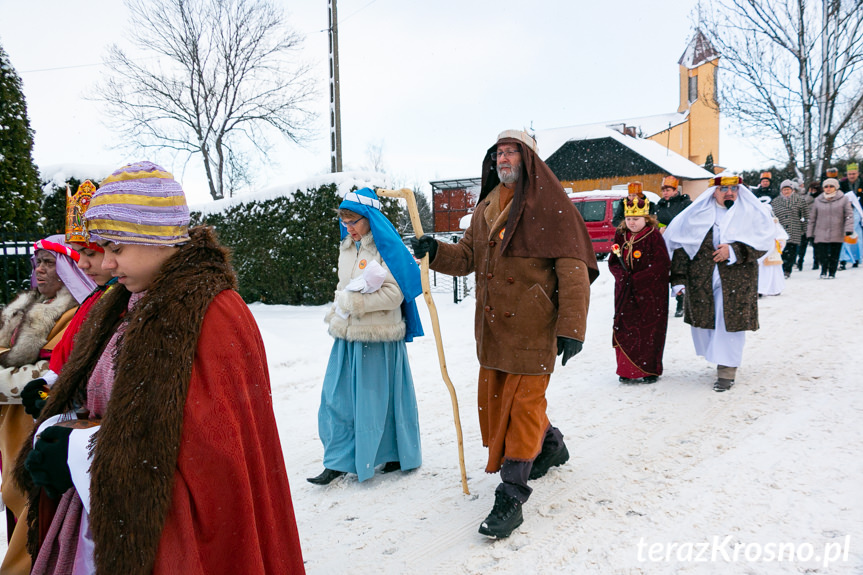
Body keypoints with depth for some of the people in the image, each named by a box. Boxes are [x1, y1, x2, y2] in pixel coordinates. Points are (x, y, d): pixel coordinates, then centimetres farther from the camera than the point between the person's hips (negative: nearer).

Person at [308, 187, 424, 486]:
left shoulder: (387, 246, -10)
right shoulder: (346, 248, 12)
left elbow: (395, 293, -16)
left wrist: (355, 302, -16)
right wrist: (340, 308, 0)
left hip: (378, 338, -7)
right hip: (348, 337, 7)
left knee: (380, 396, 5)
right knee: (338, 396, 7)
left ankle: (398, 454, 26)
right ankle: (339, 461, 18)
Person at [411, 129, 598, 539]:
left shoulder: (551, 206, -9)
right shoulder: (486, 207, 12)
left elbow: (573, 271, -13)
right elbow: (468, 257, 14)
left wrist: (571, 328, -19)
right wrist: (436, 252, -7)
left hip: (533, 327, -7)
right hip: (491, 325, 8)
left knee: (524, 403, -2)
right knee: (495, 398, 17)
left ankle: (511, 498, 7)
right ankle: (550, 447, 43)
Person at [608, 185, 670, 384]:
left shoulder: (654, 236, -6)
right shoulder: (620, 236, 9)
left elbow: (661, 265, -11)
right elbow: (613, 263, 11)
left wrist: (636, 280, -15)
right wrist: (623, 276, -10)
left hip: (651, 293, -4)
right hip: (625, 293, 5)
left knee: (649, 332, 0)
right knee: (624, 330, 4)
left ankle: (649, 371, 14)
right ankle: (628, 371, 15)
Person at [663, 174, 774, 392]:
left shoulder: (750, 213, 4)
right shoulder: (698, 214, 5)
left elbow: (762, 244, -3)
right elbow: (681, 246, 2)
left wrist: (733, 251, -17)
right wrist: (679, 278, -4)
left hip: (735, 280, -2)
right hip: (701, 279, 2)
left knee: (730, 322, -3)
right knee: (703, 319, 7)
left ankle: (726, 370, 8)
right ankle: (716, 355, 31)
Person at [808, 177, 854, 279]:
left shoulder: (843, 199, 3)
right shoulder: (818, 200, 7)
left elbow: (849, 216, 1)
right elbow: (812, 218, 12)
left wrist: (848, 229, -11)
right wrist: (810, 234, 10)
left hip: (837, 235, 0)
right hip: (821, 234, 1)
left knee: (834, 255, 3)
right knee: (822, 255, -8)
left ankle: (832, 273, 20)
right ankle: (824, 271, 14)